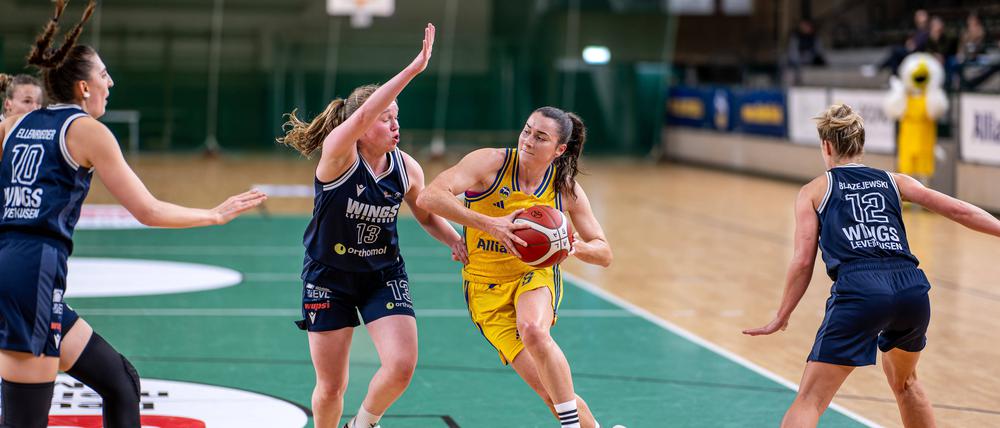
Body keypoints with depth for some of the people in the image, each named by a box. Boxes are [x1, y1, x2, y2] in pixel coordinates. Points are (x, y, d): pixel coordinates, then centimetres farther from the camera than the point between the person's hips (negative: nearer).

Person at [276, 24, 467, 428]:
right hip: (329, 277, -3)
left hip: (384, 276, 3)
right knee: (331, 387, 2)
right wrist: (414, 68, -47)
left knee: (401, 365, -14)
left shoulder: (406, 168, -6)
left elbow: (427, 215, 12)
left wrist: (458, 242, -8)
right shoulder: (338, 154, -20)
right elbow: (363, 113, -40)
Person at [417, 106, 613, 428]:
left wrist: (572, 246, -21)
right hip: (487, 289, -1)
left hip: (536, 274, 1)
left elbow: (604, 254, 2)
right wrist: (489, 224, -36)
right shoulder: (490, 162, -14)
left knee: (533, 329, -36)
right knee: (550, 390, -14)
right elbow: (429, 197, -28)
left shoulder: (566, 188, -5)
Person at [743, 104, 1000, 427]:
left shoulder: (814, 191, 15)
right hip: (912, 289, 4)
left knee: (809, 401, -4)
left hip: (858, 291, -4)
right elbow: (958, 210, 15)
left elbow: (803, 261, 6)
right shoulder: (894, 181, 23)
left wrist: (782, 317, 12)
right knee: (904, 381, 32)